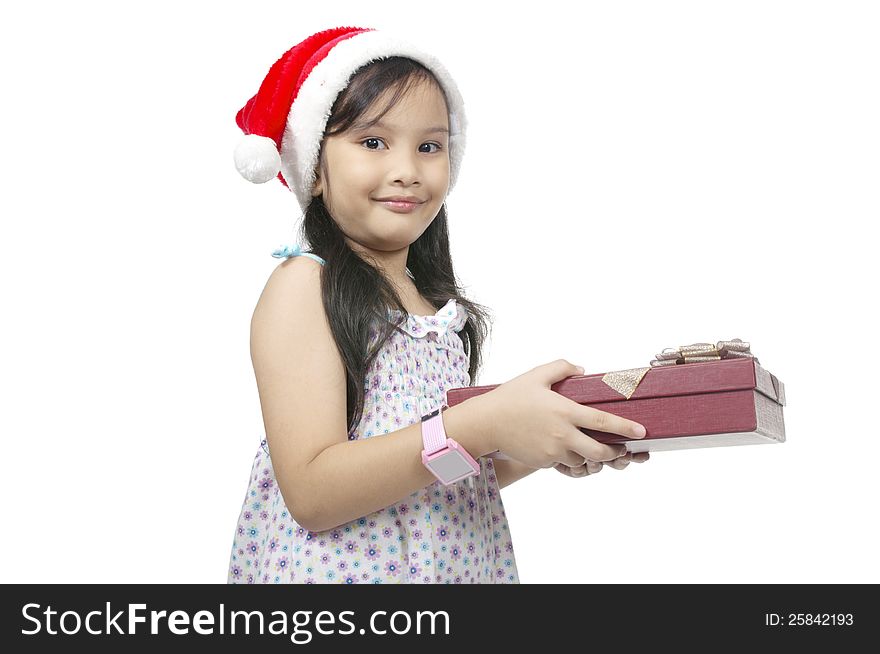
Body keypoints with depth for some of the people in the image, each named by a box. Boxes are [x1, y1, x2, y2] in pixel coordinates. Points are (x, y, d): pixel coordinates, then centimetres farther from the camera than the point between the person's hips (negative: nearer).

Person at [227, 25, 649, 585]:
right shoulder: (305, 284, -13)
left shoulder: (435, 303, 6)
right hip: (342, 566, -6)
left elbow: (455, 483, 10)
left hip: (460, 561, 6)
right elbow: (312, 492, -23)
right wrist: (484, 425, -28)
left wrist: (548, 447, -6)